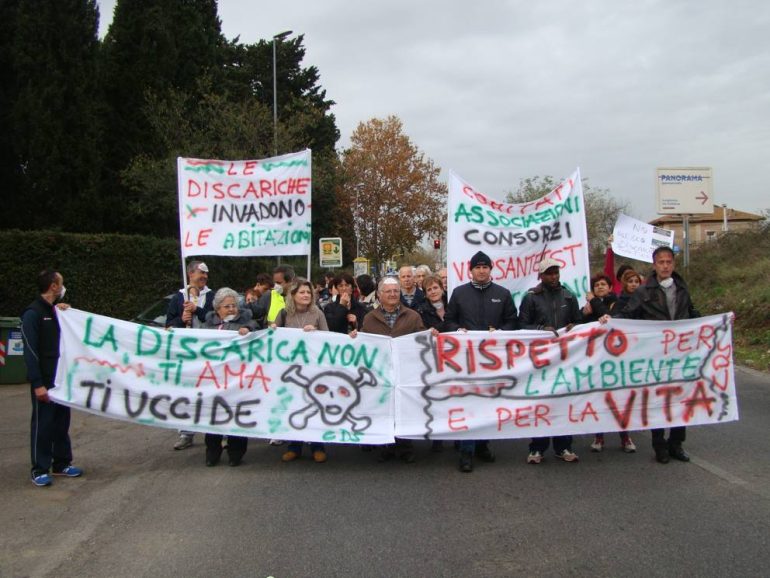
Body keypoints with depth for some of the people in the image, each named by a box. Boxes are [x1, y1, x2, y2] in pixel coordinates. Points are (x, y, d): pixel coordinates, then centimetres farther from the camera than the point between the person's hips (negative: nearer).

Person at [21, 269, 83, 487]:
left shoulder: (56, 310, 13)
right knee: (43, 424, 0)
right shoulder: (33, 313, -12)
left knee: (62, 421, 13)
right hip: (44, 380, -8)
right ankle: (39, 470, 9)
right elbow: (30, 351, -16)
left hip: (61, 378, 8)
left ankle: (62, 463, 23)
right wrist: (37, 384, -21)